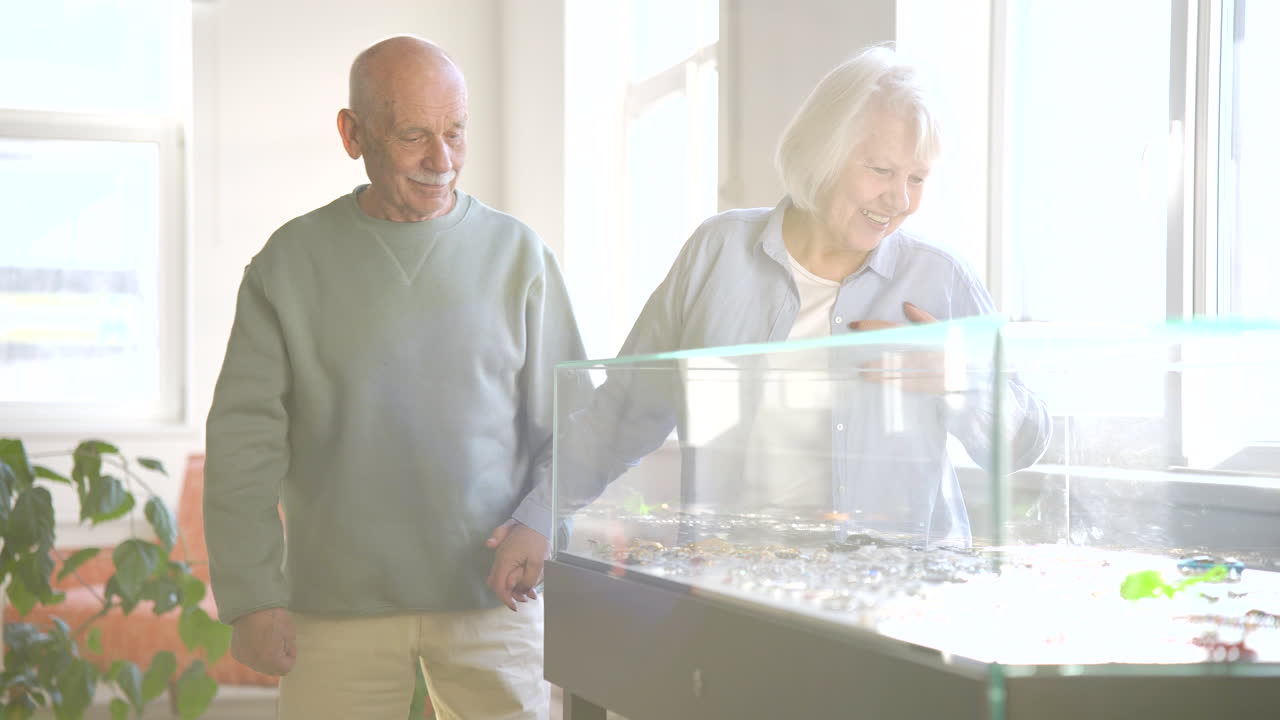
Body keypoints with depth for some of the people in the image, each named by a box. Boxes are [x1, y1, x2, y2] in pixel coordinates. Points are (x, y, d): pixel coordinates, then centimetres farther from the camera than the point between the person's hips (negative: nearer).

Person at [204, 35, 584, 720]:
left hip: (489, 594, 1)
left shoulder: (517, 253, 4)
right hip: (337, 605, 0)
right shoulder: (290, 261, 2)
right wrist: (249, 597, -5)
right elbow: (244, 440, 1)